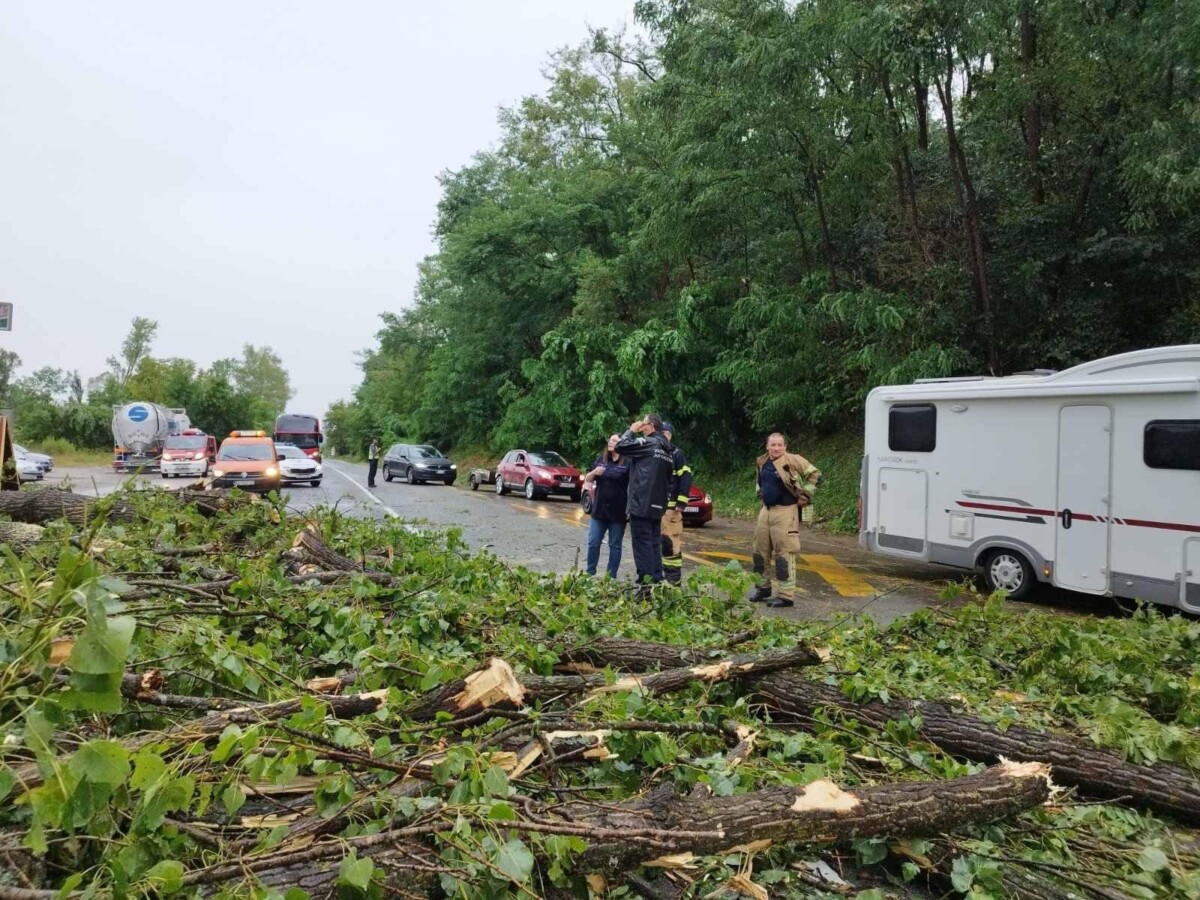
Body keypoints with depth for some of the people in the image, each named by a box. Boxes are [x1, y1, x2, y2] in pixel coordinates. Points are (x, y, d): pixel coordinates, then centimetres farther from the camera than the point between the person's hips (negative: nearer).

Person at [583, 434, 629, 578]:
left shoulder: (627, 463, -7)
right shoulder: (600, 460, 8)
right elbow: (587, 479, 12)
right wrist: (594, 472, -11)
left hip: (618, 512, -4)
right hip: (599, 509, 4)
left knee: (615, 545, 6)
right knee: (593, 543, 6)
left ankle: (611, 576, 13)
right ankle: (590, 573, 17)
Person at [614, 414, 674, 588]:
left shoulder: (647, 442, -10)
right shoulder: (666, 449, 16)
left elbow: (620, 447, -10)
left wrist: (631, 431, 3)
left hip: (641, 503, -8)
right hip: (657, 505, 8)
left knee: (643, 544, -5)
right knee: (655, 544, 12)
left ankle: (646, 584, -6)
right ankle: (657, 582, 14)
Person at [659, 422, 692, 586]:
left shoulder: (677, 454, 0)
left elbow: (685, 479, -6)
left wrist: (681, 502, -14)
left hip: (670, 506, -6)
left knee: (671, 542, -8)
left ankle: (674, 578, -3)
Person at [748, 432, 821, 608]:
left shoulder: (793, 460, -11)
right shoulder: (761, 463, 10)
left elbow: (815, 474, -9)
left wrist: (804, 496, -9)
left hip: (785, 512, -7)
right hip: (766, 510, 7)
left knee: (784, 553, -7)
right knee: (760, 550, 13)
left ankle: (786, 595, -2)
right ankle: (763, 587, 28)